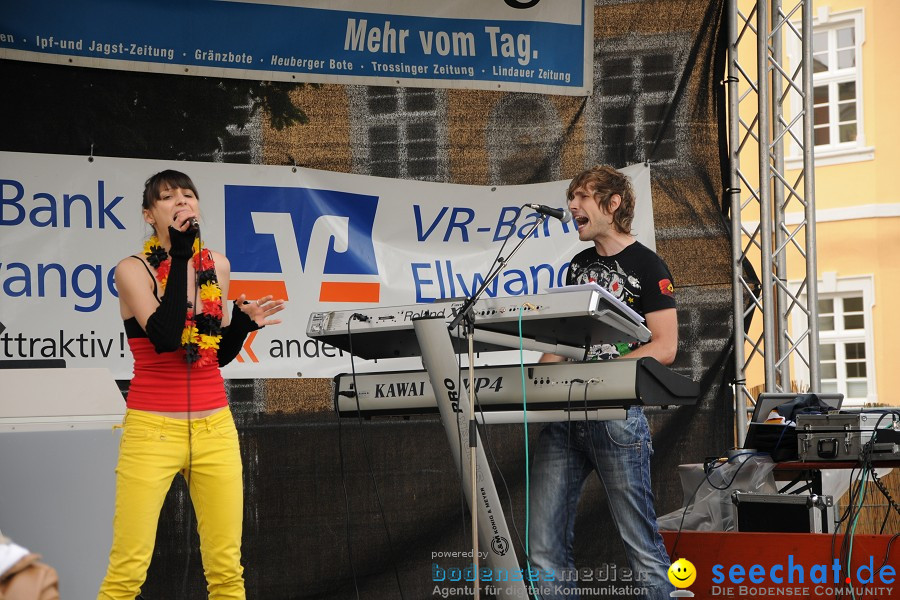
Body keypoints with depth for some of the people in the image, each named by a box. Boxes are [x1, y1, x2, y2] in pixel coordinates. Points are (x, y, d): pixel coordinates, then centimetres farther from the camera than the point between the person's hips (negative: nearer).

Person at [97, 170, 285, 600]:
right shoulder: (132, 270, -6)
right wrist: (179, 255, -19)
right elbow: (165, 337, -23)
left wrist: (244, 322, -3)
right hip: (153, 429, -4)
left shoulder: (217, 266, 8)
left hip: (214, 428, 4)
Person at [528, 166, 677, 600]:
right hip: (565, 413, 7)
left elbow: (664, 348, -10)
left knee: (640, 541, -3)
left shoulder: (646, 266, -2)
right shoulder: (579, 265, 19)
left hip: (618, 414, -7)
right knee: (545, 548, 3)